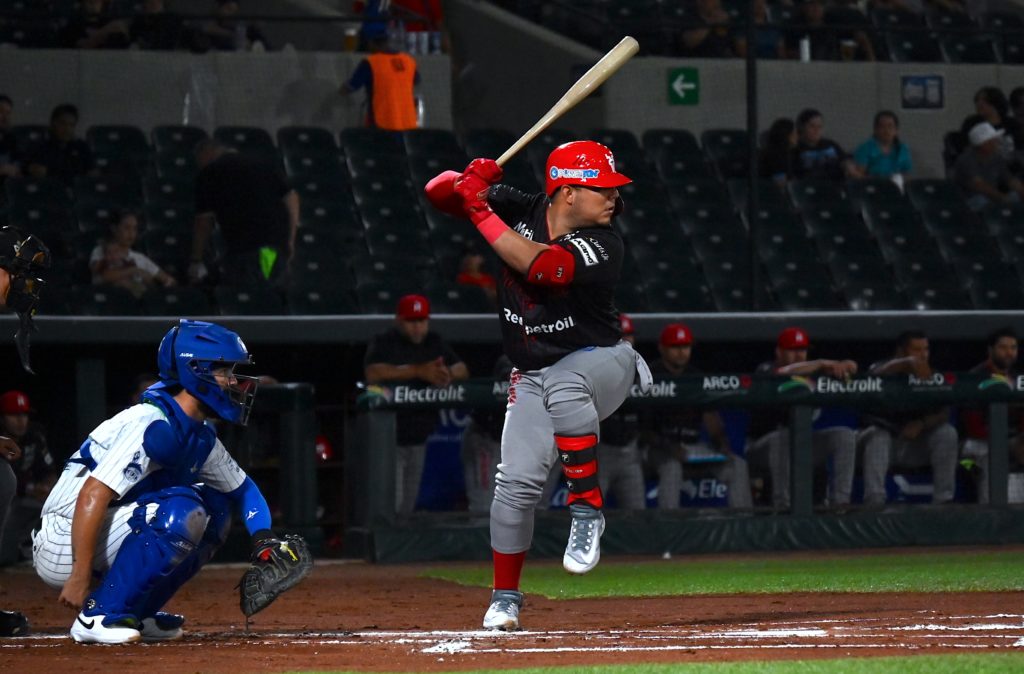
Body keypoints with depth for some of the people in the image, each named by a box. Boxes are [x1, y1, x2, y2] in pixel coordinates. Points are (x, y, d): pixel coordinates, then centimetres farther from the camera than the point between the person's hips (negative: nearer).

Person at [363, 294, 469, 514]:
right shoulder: (383, 343, -6)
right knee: (391, 504, -14)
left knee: (408, 506, 11)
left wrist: (448, 374, -19)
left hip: (419, 437, 6)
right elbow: (372, 374, -24)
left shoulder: (434, 343, 12)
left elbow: (462, 369, 8)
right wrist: (419, 371, -28)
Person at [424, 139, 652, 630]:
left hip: (600, 362, -4)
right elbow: (439, 193, -5)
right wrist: (470, 182, -27)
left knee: (563, 388, -39)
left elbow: (540, 266, -35)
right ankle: (504, 599, 12)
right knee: (517, 481, -7)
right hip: (533, 375, 4)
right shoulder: (519, 211, -8)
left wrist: (483, 214, -29)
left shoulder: (602, 248, -20)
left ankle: (587, 511, -29)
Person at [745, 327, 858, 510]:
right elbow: (784, 372, -33)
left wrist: (842, 366, -30)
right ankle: (782, 505, -35)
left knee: (845, 435, -11)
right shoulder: (766, 370, -8)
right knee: (783, 436, -38)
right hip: (761, 445, -6)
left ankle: (839, 501, -19)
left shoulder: (810, 371, 7)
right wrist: (822, 364, -37)